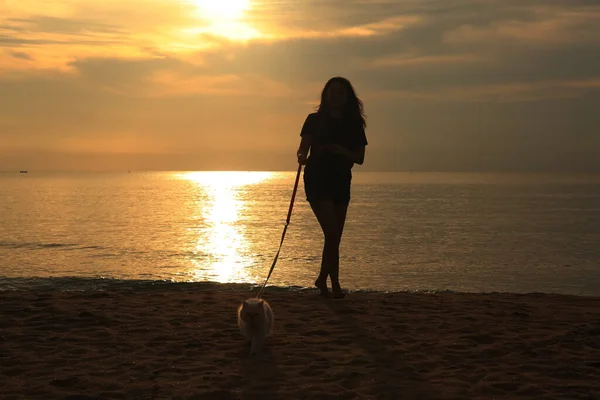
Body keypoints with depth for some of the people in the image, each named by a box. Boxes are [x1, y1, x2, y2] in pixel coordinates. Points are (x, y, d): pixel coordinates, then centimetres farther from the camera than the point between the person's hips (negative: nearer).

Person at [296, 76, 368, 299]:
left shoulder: (354, 125, 7)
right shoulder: (315, 120, 0)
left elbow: (359, 158, 3)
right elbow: (303, 148, -7)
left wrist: (343, 151, -16)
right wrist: (302, 157, -30)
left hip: (341, 183, 4)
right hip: (317, 181, -4)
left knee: (335, 237, 7)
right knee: (332, 233, -16)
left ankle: (322, 280, 24)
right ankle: (335, 285, -10)